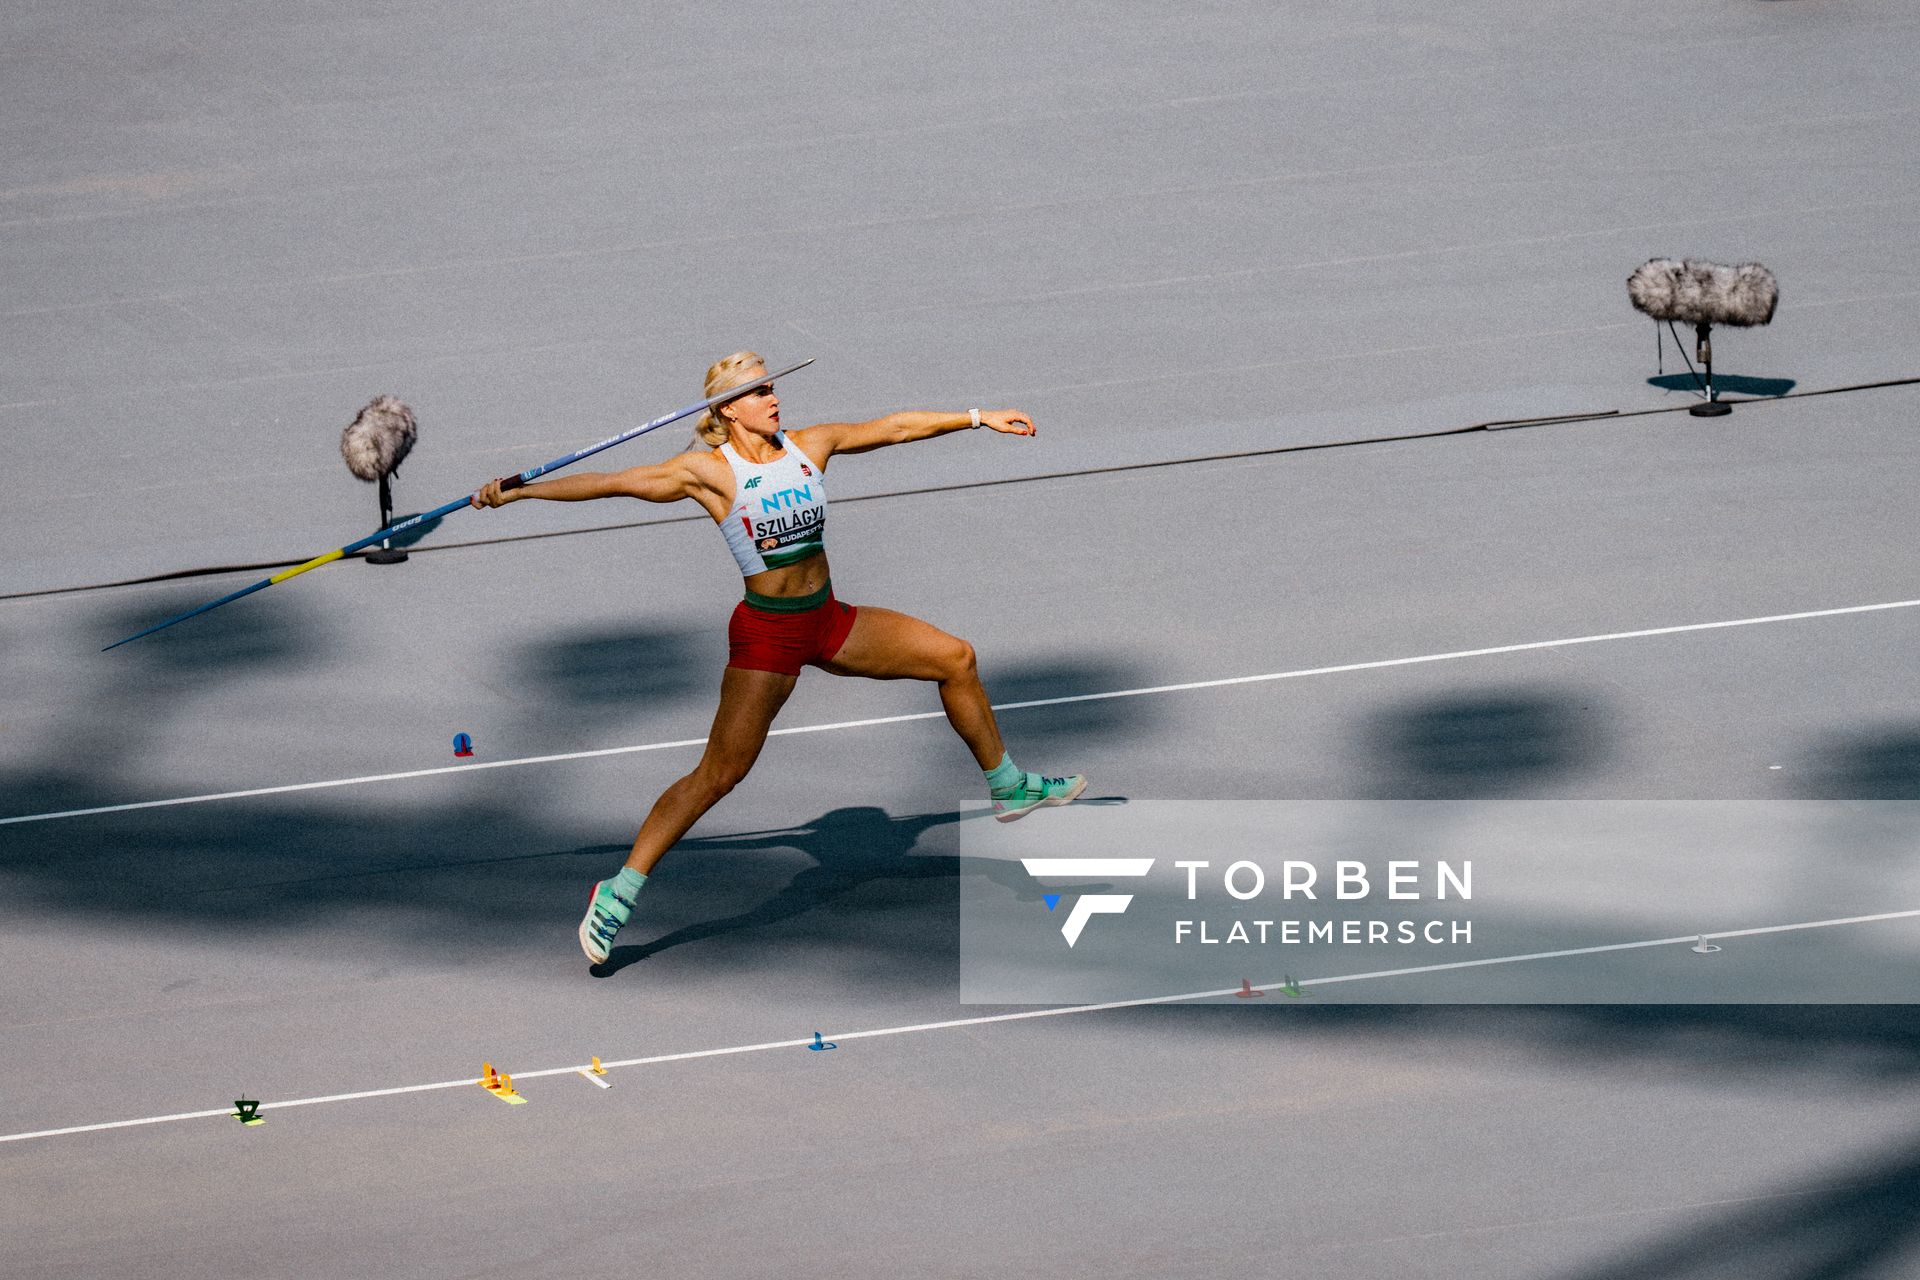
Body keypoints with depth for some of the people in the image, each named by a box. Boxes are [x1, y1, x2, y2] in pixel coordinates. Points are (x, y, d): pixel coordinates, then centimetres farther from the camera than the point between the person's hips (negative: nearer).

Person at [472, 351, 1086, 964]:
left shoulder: (809, 446, 3)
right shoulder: (710, 470, -12)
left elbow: (897, 427, 11)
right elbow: (617, 481, -16)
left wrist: (979, 417, 14)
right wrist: (519, 490, -21)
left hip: (829, 621, 6)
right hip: (766, 634, -6)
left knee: (956, 659, 10)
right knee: (719, 773, -11)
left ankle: (1008, 788, 30)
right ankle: (616, 896, -5)